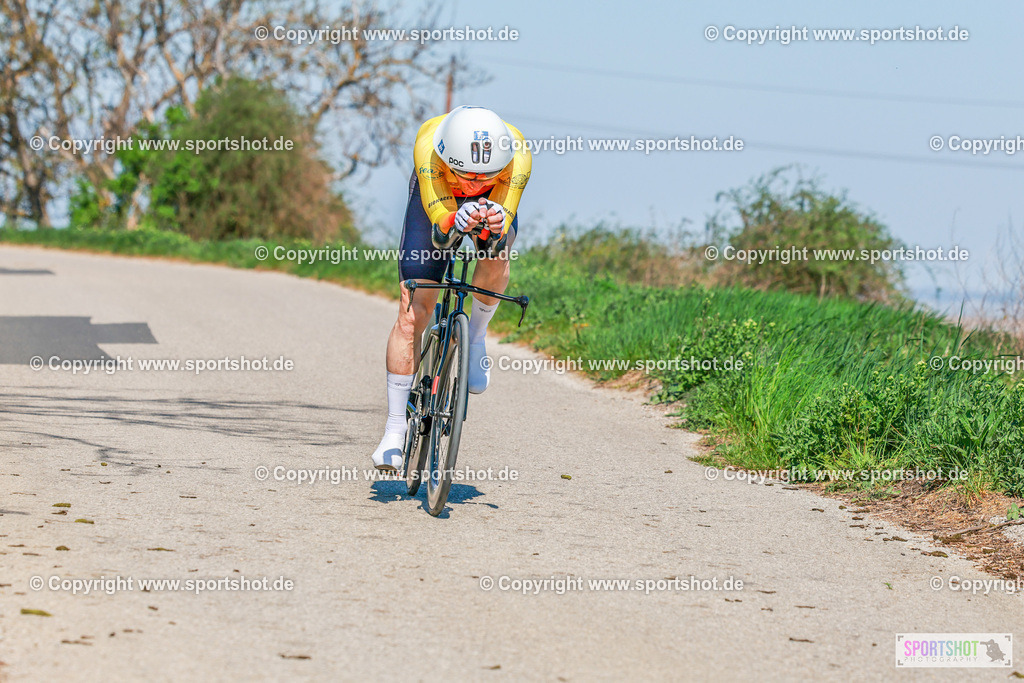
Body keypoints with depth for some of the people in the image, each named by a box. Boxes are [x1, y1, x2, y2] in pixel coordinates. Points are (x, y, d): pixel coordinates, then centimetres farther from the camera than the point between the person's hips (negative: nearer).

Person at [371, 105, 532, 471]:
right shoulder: (428, 145, -41)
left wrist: (493, 229, -61)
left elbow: (498, 238, -39)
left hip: (495, 203, 1)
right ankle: (395, 430, -5)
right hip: (435, 198, -1)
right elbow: (439, 235, -42)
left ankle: (476, 336, -2)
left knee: (497, 253, -33)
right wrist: (457, 223, -64)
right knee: (411, 314, -12)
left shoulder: (517, 156, -39)